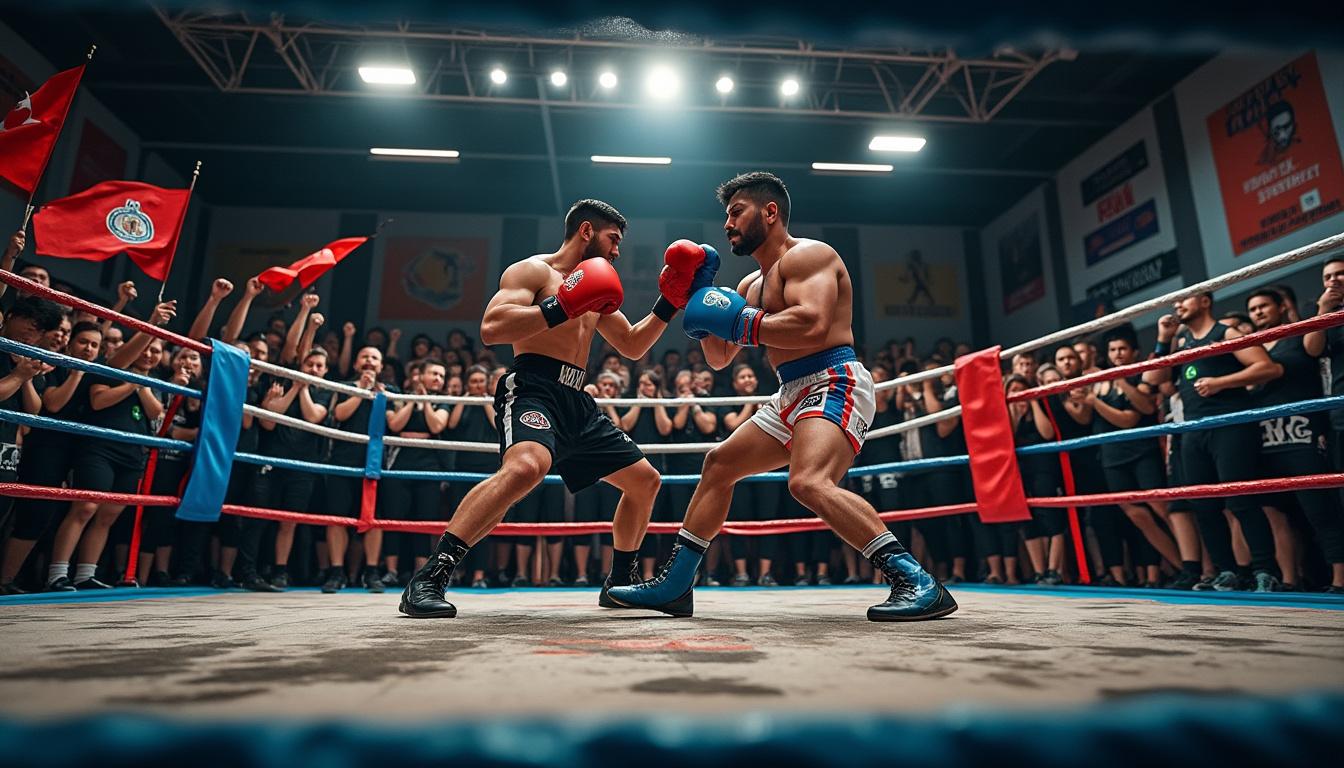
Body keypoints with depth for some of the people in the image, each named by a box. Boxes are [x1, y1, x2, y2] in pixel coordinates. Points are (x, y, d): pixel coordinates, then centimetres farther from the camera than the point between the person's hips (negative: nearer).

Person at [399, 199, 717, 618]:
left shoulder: (594, 286, 23)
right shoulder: (532, 270, -1)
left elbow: (633, 346, 28)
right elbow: (490, 329, -17)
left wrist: (669, 303, 19)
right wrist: (562, 307, -21)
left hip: (577, 402, 9)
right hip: (532, 388, -9)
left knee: (645, 480, 12)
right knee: (527, 465, -39)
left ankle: (619, 582, 27)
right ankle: (427, 579, -30)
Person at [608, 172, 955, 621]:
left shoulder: (807, 254, -5)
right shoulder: (752, 284, 22)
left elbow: (813, 325, -24)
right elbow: (719, 359, 21)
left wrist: (738, 321, -17)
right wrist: (702, 303, 8)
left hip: (833, 383, -10)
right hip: (792, 396, 10)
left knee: (809, 483, -32)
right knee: (718, 465, 11)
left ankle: (916, 582, -24)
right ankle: (673, 587, 18)